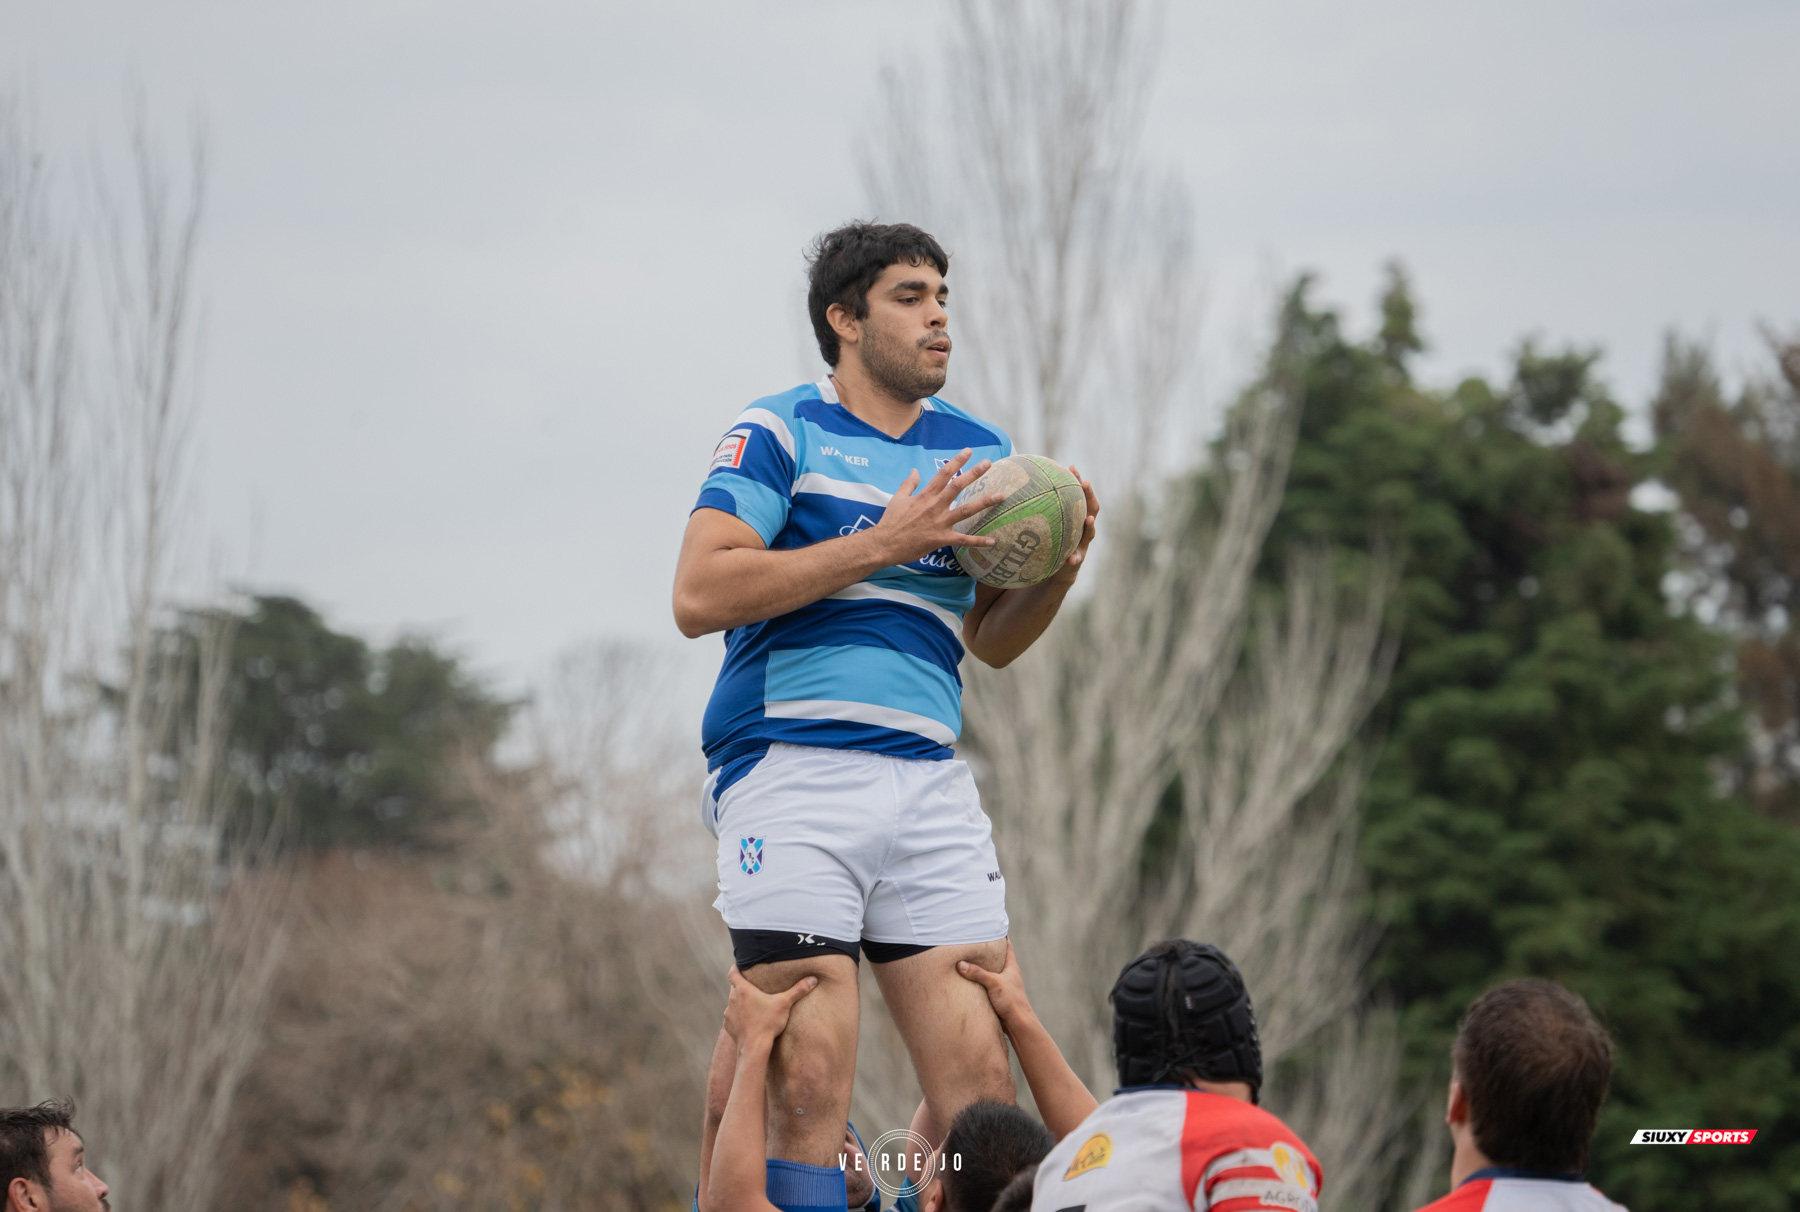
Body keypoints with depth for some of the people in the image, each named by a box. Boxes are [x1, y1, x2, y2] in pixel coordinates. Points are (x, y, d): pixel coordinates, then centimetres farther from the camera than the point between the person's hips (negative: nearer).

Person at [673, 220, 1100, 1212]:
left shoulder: (979, 451, 20)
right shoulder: (781, 433, 3)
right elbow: (699, 596, -9)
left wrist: (1059, 570, 5)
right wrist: (881, 544, -11)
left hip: (928, 782, 5)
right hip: (790, 767, -5)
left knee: (978, 1077, -5)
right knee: (806, 1072, -15)